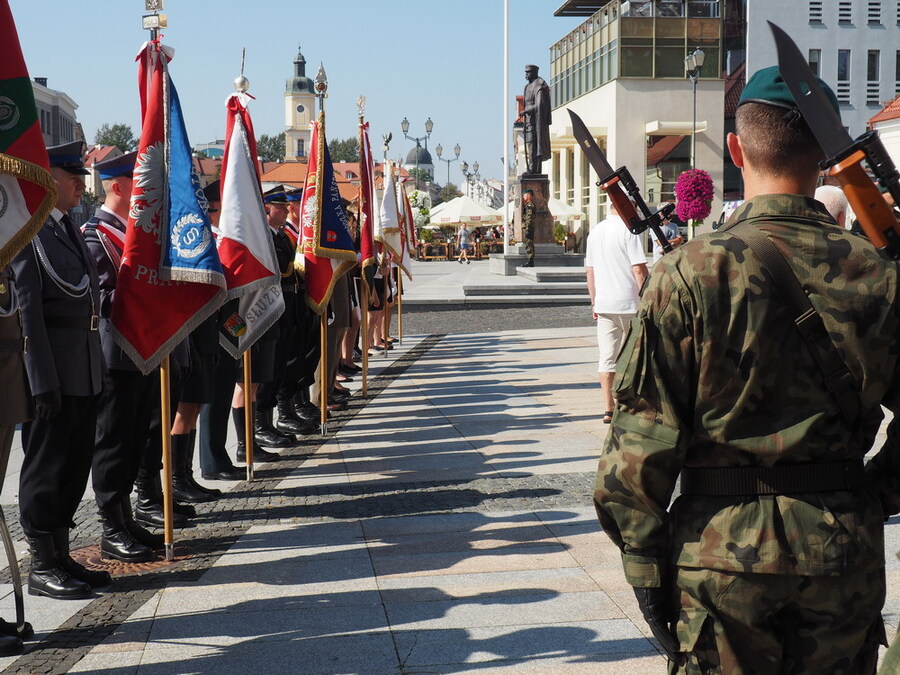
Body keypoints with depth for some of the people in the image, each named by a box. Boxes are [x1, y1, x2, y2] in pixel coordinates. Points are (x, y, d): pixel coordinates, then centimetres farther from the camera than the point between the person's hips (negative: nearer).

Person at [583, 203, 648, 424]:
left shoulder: (595, 232, 12)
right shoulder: (628, 229, -8)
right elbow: (639, 269, -14)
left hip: (604, 304, 5)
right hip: (629, 302, -5)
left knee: (607, 356, 4)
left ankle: (609, 409, 1)